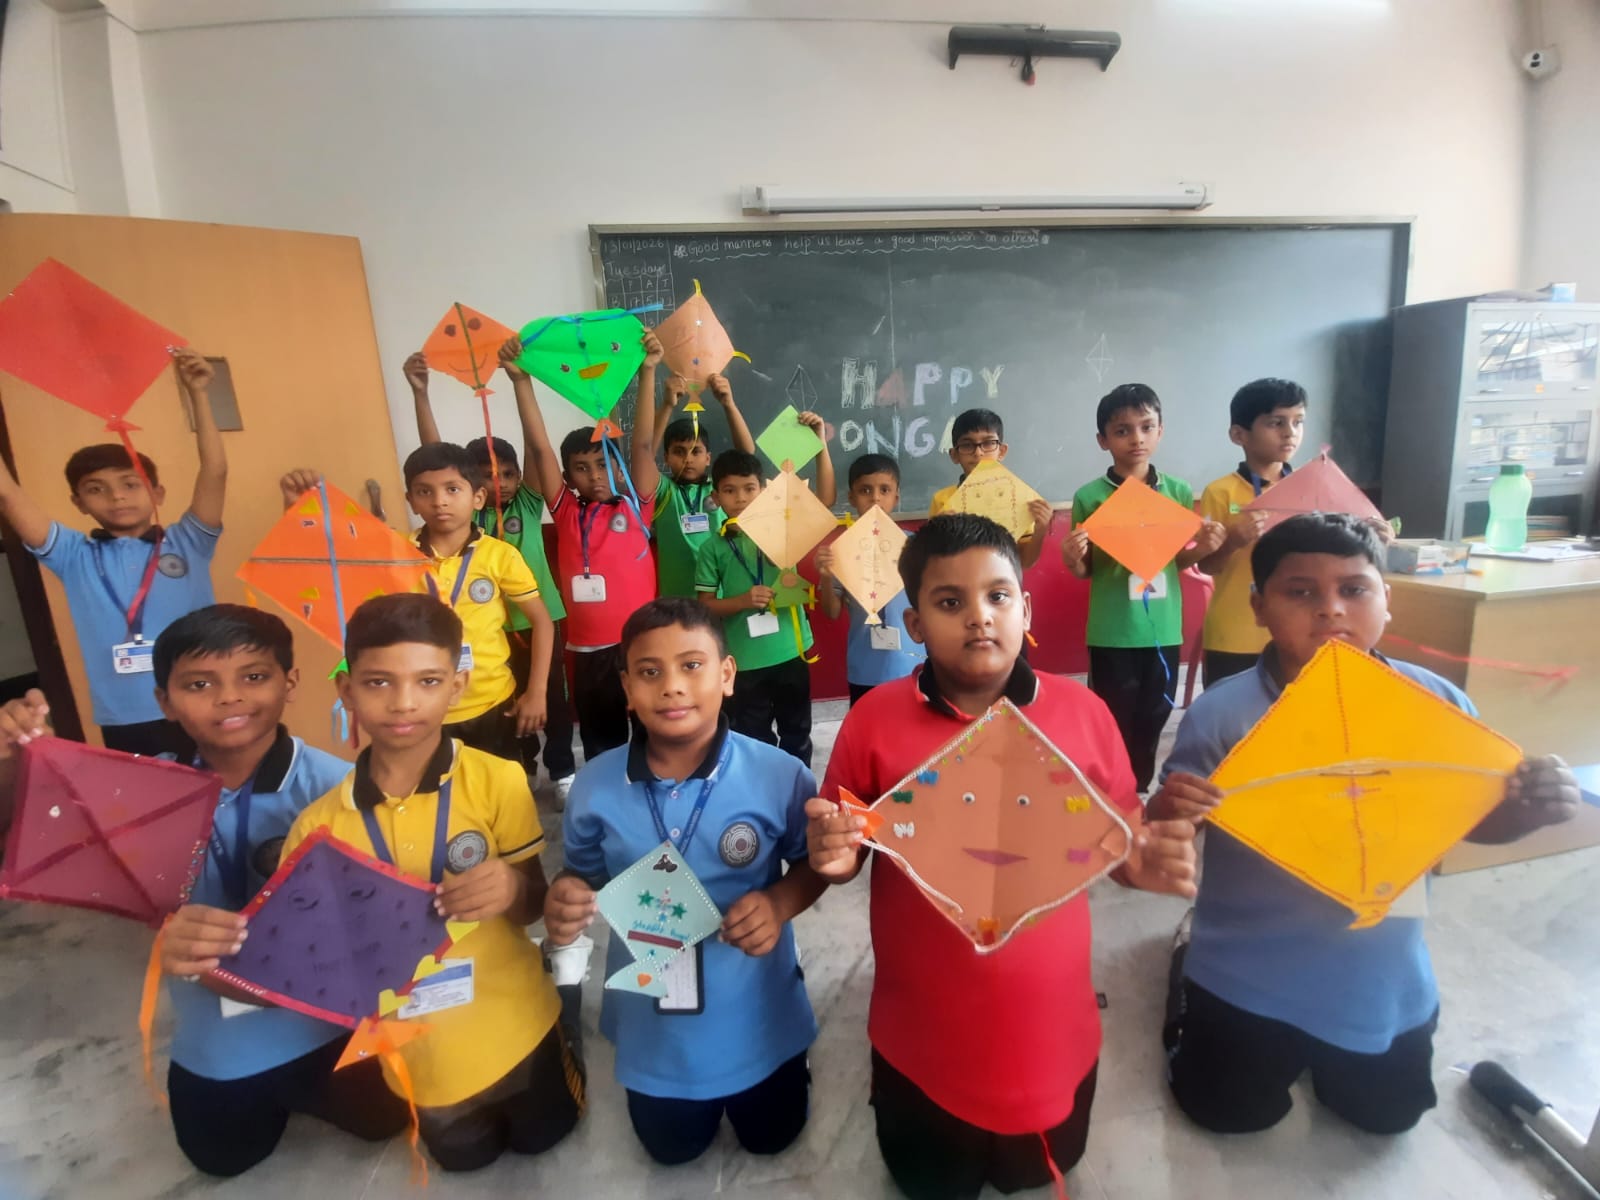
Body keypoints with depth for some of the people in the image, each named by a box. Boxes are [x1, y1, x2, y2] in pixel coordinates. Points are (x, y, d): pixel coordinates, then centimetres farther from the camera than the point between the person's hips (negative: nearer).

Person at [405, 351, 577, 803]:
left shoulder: (529, 503, -2)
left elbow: (536, 443, -11)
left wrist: (521, 381, -19)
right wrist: (420, 393, -19)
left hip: (541, 618, 0)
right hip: (492, 625, 0)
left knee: (553, 698, 12)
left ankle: (562, 771, 29)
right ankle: (521, 771, 35)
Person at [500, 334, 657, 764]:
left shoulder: (635, 508, 3)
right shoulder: (566, 513, 5)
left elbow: (643, 445, -7)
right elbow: (539, 447, -2)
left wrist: (646, 373, -14)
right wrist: (520, 378, -9)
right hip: (588, 652, 2)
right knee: (600, 748, 16)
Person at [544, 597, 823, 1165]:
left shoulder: (781, 776, -24)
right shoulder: (595, 786, -18)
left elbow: (814, 861, -8)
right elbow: (584, 873, -1)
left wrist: (781, 901, -28)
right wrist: (565, 901, -23)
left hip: (757, 1018, -1)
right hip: (652, 1024, 2)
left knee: (770, 1138, 26)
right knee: (672, 1148, 29)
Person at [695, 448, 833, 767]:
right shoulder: (713, 548, -3)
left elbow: (826, 496, -8)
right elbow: (705, 605, -2)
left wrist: (821, 446, -15)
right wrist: (743, 601, -18)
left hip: (791, 650, 2)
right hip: (746, 660, -1)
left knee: (797, 733, 19)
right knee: (752, 740, 13)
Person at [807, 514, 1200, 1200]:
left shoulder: (1082, 712, -13)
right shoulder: (874, 719, -16)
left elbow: (1122, 845, -1)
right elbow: (840, 856, -5)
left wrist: (1151, 864, -23)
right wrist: (832, 857, -27)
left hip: (1051, 1031, 1)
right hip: (920, 1039, 0)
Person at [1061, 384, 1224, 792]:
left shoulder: (1179, 492, 2)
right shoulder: (1089, 496, -7)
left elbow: (1179, 559, 12)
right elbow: (1084, 571, -1)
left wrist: (1202, 548, -8)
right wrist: (1072, 559, -22)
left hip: (1164, 628, 3)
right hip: (1111, 632, -3)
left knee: (1152, 722, 15)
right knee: (1113, 724, 6)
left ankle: (1140, 793, 34)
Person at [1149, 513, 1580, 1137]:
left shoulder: (1436, 702, -13)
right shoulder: (1221, 713, -23)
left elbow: (1476, 820, 1)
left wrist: (1531, 810, -20)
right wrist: (1166, 814, -41)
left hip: (1383, 980, 4)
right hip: (1247, 979, -3)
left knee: (1386, 1115, 25)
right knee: (1235, 1112, 16)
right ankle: (1190, 979, 42)